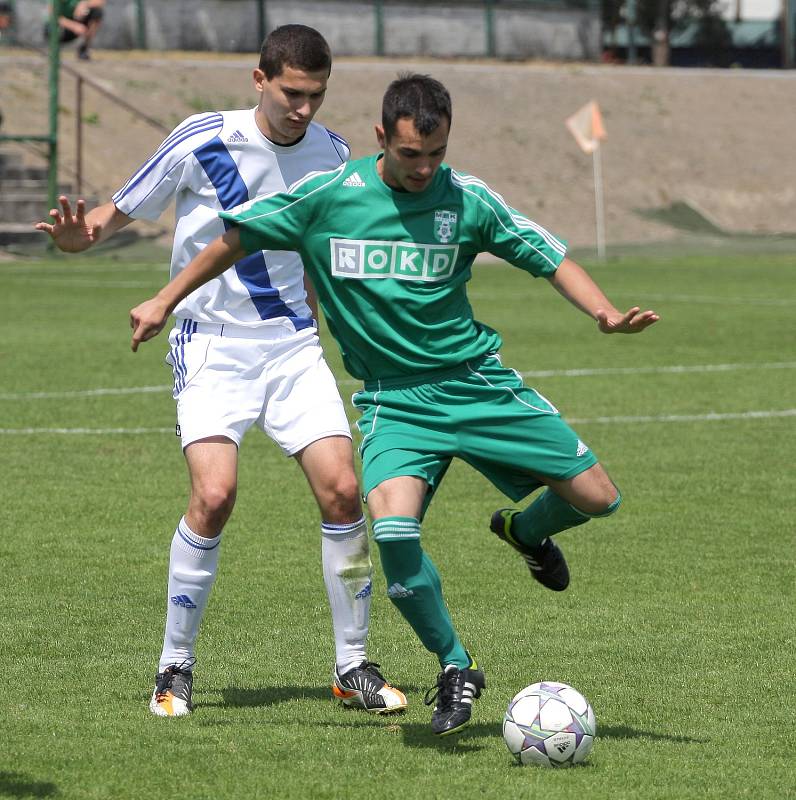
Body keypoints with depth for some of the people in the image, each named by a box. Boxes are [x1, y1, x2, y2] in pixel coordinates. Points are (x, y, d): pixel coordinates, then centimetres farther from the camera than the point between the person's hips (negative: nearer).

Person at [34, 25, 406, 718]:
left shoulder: (330, 154, 1)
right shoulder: (202, 141, -11)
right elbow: (122, 211, -5)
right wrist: (83, 235, -24)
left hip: (293, 343, 4)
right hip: (212, 343, -4)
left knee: (342, 488, -9)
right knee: (215, 494, -21)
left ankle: (353, 666, 6)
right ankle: (176, 666, -3)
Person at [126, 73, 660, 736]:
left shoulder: (469, 200, -4)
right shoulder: (327, 196, -7)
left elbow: (550, 258, 4)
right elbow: (238, 237, 7)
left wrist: (606, 314, -12)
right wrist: (167, 301, 10)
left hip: (478, 381, 2)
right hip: (395, 400, -2)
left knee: (597, 499, -4)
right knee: (395, 529, -28)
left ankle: (527, 532, 34)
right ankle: (456, 670, -5)